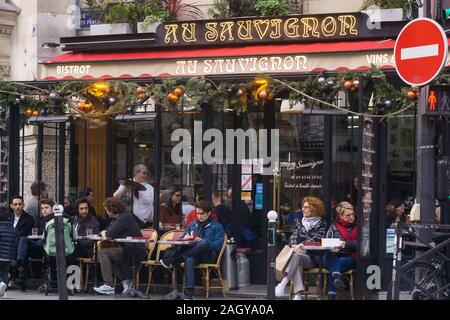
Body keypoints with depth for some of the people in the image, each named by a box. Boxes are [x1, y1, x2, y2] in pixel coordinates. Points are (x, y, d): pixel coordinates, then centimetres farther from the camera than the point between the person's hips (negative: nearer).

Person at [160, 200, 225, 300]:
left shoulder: (217, 227, 11)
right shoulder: (192, 224, 25)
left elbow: (218, 245, -2)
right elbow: (181, 239, 22)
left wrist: (201, 241, -11)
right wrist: (185, 239, -2)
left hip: (209, 255, -3)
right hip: (193, 254, 3)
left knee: (204, 243, -39)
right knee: (189, 259, -37)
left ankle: (174, 259, -35)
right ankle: (189, 292, -48)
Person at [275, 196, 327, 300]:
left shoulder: (321, 224, 6)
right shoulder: (301, 223, 22)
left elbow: (316, 239, -9)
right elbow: (293, 237, 8)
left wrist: (302, 246, -22)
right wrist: (295, 246, -15)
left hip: (313, 258, -4)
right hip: (299, 253, 4)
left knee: (296, 256, -35)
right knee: (296, 264, -34)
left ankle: (282, 284, -50)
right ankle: (298, 294, -45)